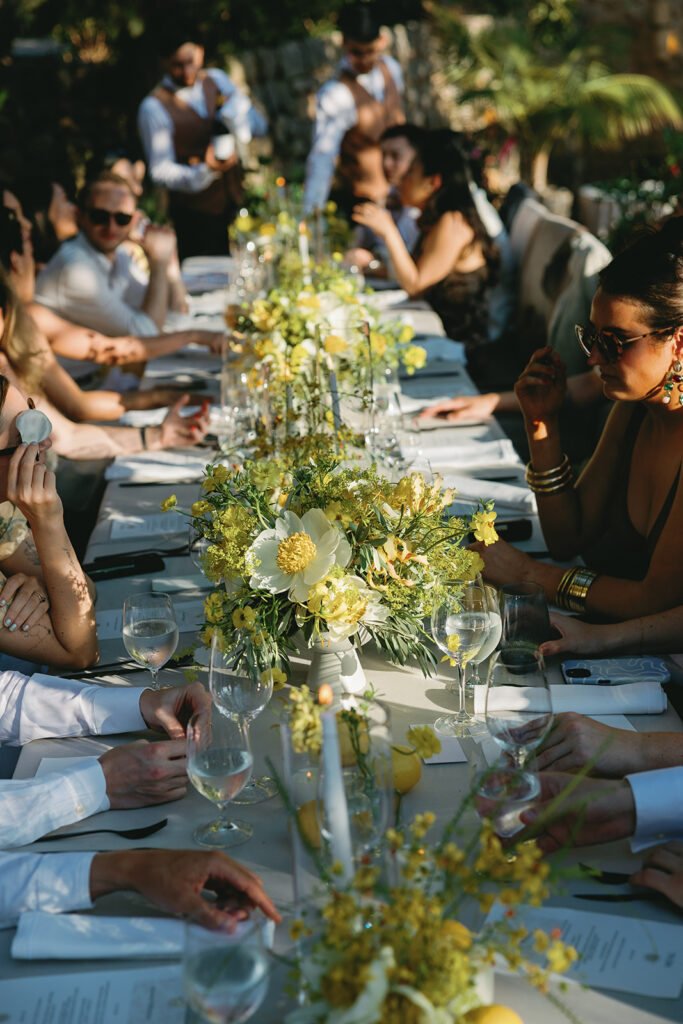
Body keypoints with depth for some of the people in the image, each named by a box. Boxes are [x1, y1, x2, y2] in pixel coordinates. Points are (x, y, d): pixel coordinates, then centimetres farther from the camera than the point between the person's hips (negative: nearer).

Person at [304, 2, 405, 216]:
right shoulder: (335, 96, -27)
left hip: (401, 187, 7)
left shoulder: (391, 68, -4)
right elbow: (321, 158, -31)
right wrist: (310, 215, -37)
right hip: (365, 202, -7)